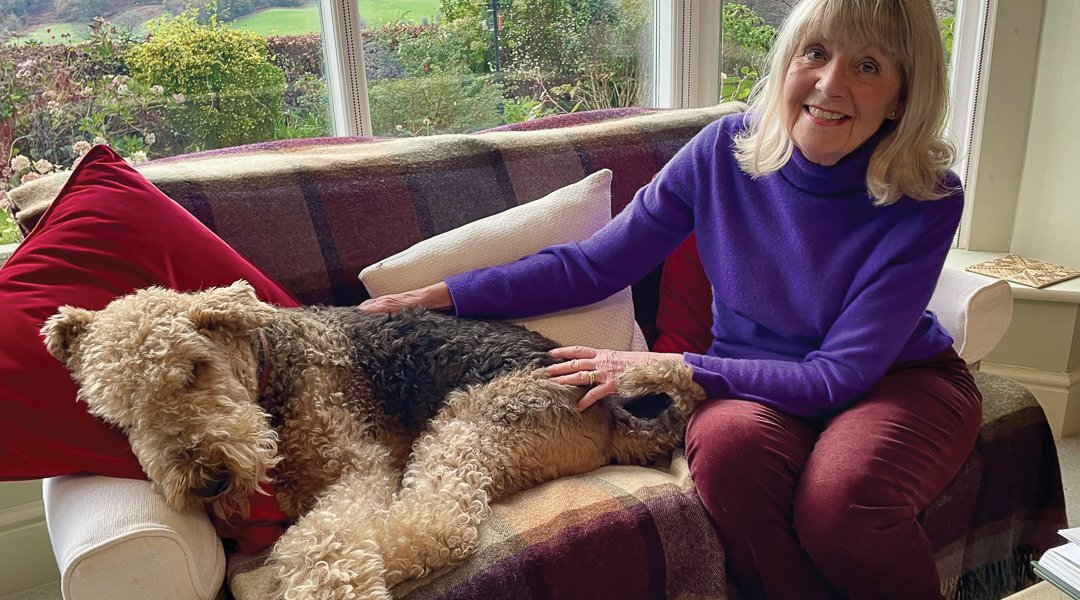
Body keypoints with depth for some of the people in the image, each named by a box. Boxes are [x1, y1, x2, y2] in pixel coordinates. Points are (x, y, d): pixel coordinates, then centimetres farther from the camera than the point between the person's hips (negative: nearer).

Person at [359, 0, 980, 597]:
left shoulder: (927, 201, -18)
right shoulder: (725, 150, -12)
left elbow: (840, 375, -21)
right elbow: (590, 265, -7)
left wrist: (666, 367, -26)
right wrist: (441, 295, -11)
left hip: (902, 377, -1)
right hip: (757, 379, 2)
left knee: (839, 500, -33)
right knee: (729, 439, -34)